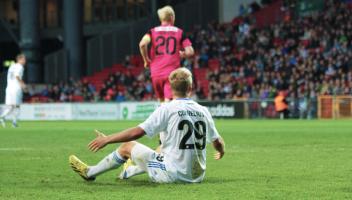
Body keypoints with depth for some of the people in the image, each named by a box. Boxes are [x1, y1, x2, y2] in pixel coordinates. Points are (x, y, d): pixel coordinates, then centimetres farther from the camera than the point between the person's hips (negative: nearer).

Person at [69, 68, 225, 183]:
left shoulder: (167, 109, -12)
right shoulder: (203, 111, 3)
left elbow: (137, 132, -14)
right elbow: (217, 141, 12)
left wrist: (107, 139, -3)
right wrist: (221, 152, 37)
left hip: (174, 174, -5)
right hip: (197, 175, 5)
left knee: (127, 146, 13)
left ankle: (90, 172, 30)